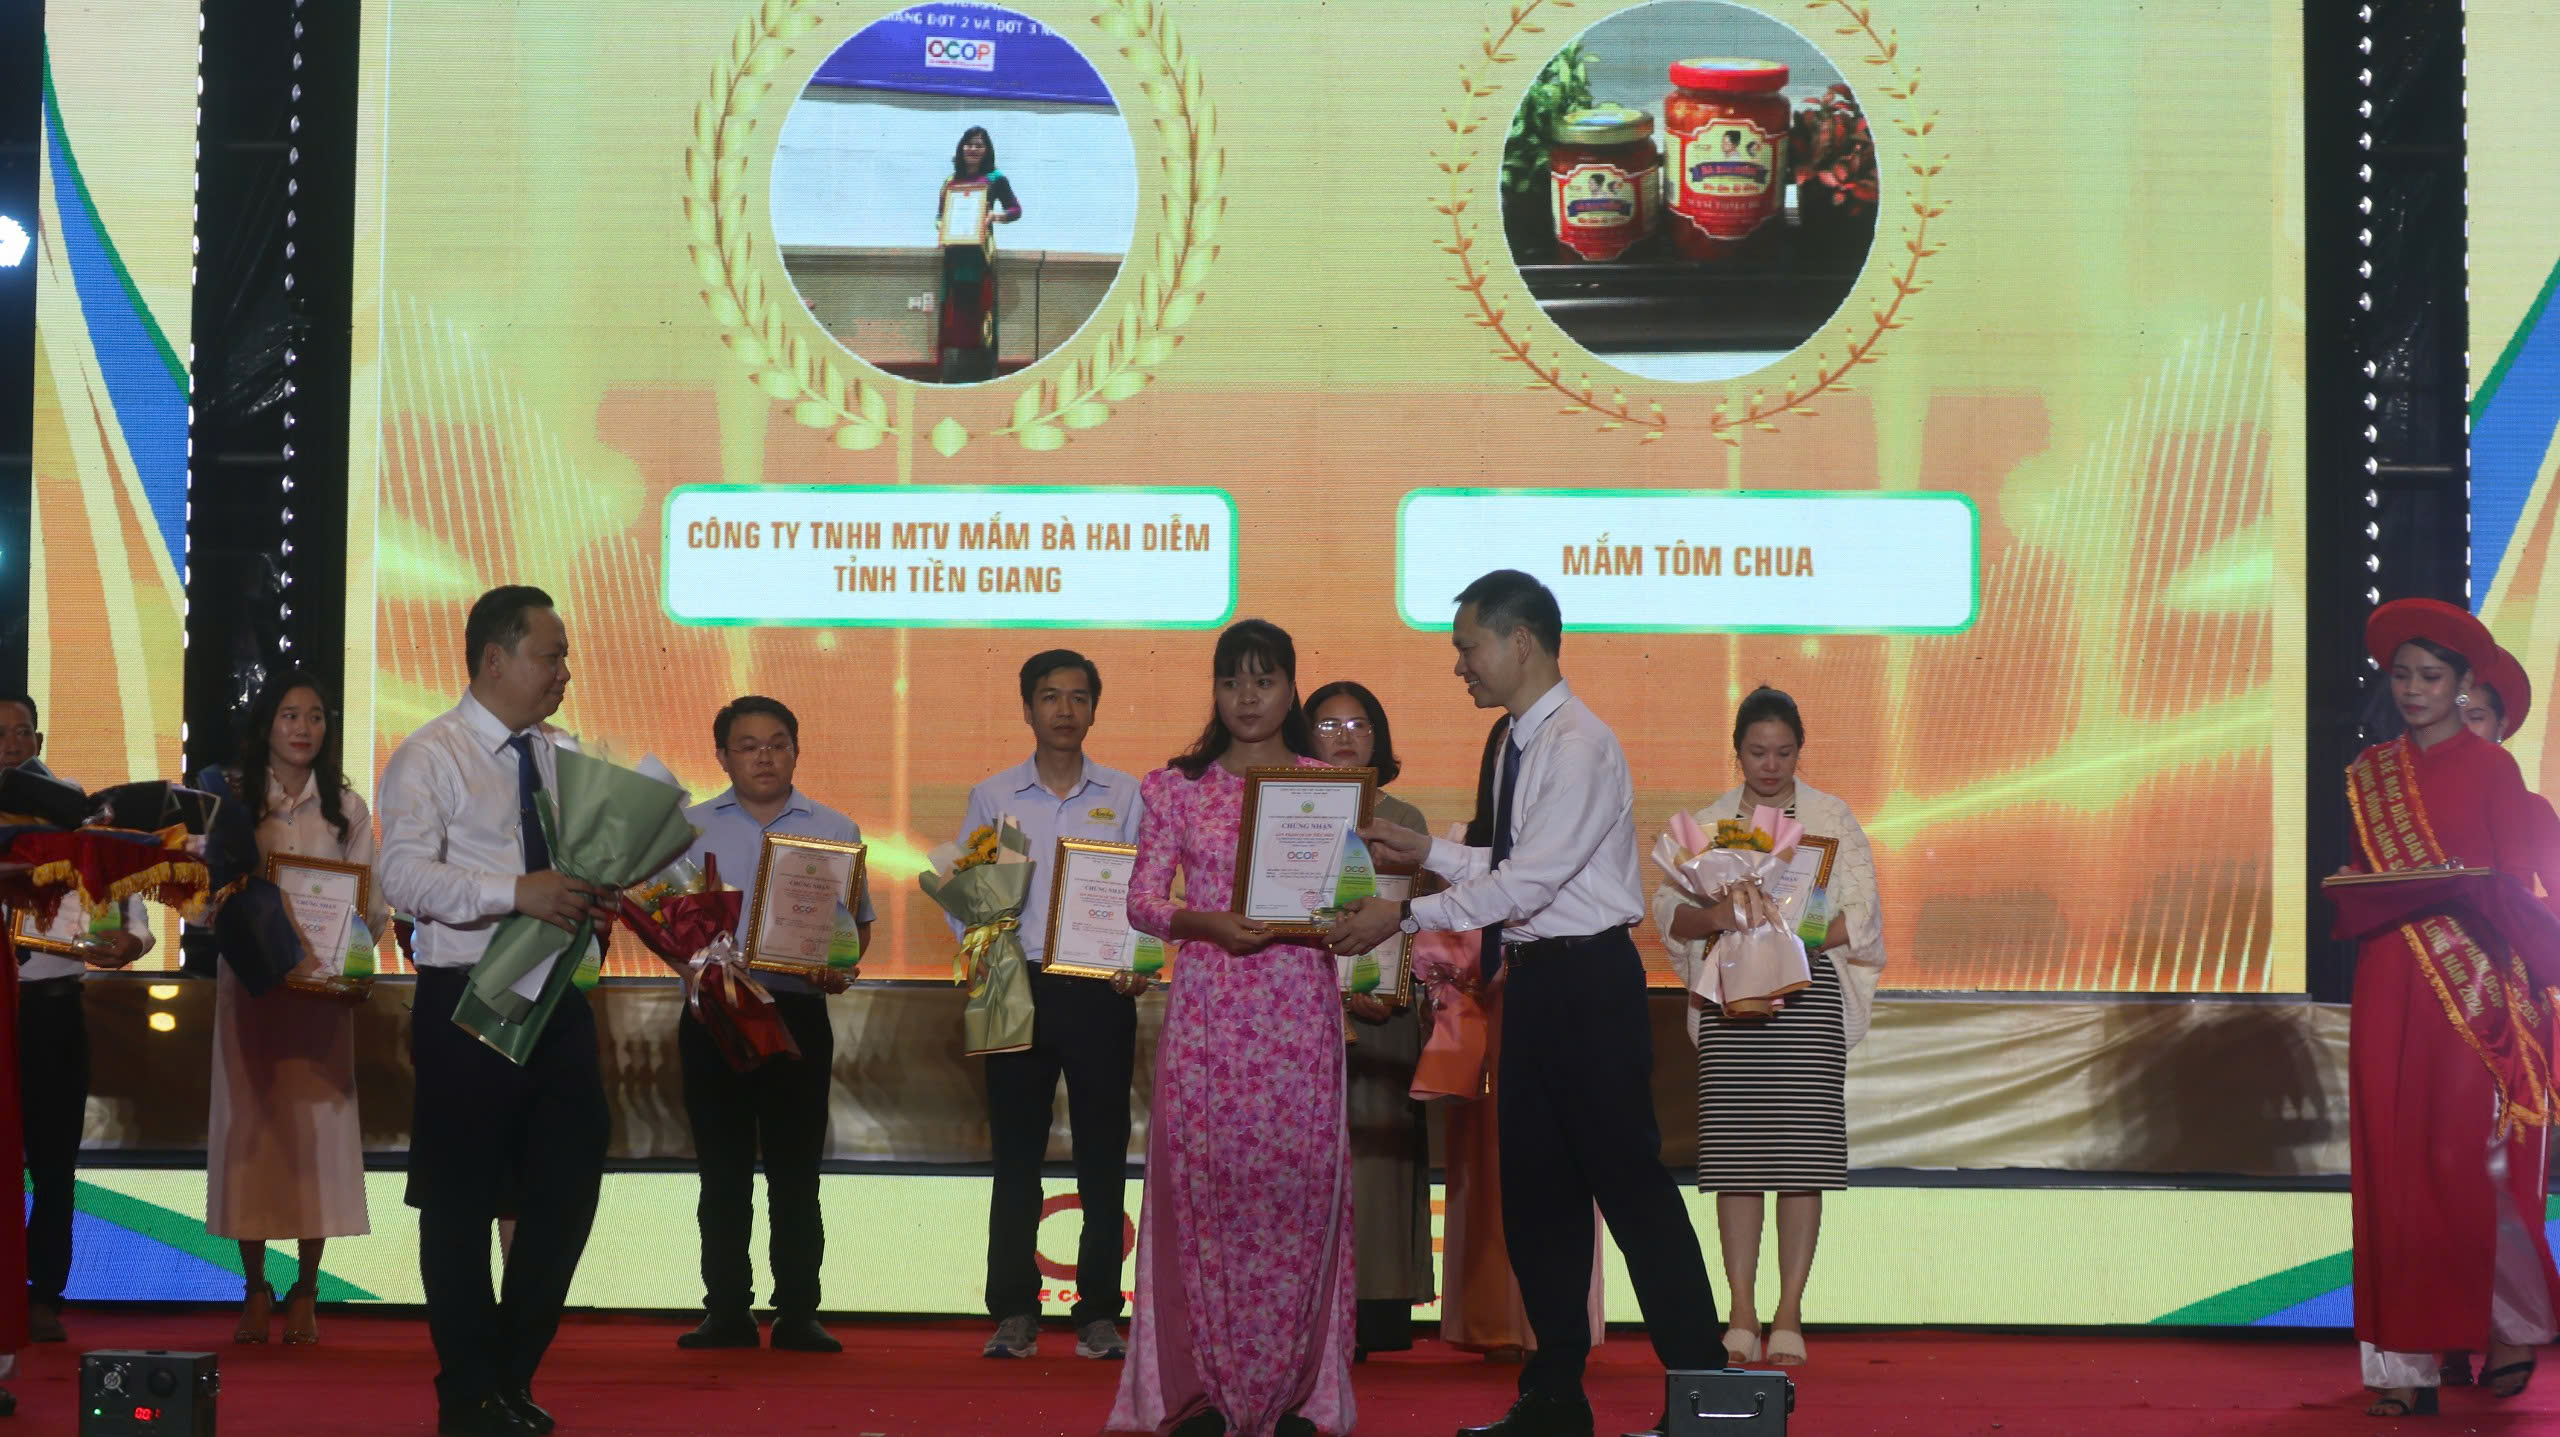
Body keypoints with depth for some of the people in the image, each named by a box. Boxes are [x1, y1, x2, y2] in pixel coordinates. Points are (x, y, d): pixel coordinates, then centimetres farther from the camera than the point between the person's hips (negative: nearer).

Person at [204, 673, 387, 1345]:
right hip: (247, 980, 0)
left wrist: (361, 931, -15)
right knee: (248, 1117, -2)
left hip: (324, 985, 0)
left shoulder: (346, 807, 9)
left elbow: (373, 899, 6)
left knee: (318, 1119, -4)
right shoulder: (230, 797, 6)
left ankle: (305, 1293, 4)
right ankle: (255, 1291, 8)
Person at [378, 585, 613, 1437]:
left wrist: (595, 896, -2)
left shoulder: (565, 758, 13)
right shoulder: (430, 757, -6)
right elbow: (404, 877, -18)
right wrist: (518, 892, -27)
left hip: (557, 999, 6)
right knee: (461, 1202, 3)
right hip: (467, 1003, -6)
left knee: (570, 1183, 7)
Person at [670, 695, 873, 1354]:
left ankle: (797, 1313, 6)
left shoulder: (835, 831, 9)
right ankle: (727, 1311, 11)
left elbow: (857, 923, 11)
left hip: (798, 1012, 0)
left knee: (795, 1173, 1)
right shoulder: (690, 827, 9)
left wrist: (839, 967, -10)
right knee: (722, 1172, 5)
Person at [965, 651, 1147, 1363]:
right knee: (1016, 1155, 2)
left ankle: (1099, 1313, 8)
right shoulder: (991, 796, 8)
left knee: (1102, 1154, 1)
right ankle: (1014, 1314, 9)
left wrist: (1139, 964, -10)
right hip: (1018, 986, 0)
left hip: (1101, 991, 0)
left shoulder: (1125, 796, 8)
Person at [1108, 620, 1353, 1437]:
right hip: (1206, 1009, 0)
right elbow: (1142, 902, 4)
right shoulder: (1177, 787, 8)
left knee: (1300, 1185, -2)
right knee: (1203, 1184, -2)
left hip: (1301, 1010, 0)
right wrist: (1209, 924, -14)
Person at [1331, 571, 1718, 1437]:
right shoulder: (1520, 742, 12)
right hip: (1536, 979, 10)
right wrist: (1429, 852, 12)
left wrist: (1407, 916, -18)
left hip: (1590, 981, -9)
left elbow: (1530, 880, -21)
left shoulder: (1579, 746, -16)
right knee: (1535, 1188, 12)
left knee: (1630, 1183, -5)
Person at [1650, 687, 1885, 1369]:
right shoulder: (1707, 822, 13)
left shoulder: (1833, 819, 8)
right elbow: (1666, 907, 6)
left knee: (1803, 1152, -5)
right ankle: (1742, 1315, 3)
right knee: (1735, 1154, -2)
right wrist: (1713, 917, -14)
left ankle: (1789, 1313, 0)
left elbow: (1858, 916, 1)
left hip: (1808, 995, -1)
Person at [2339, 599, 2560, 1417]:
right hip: (2388, 985, 4)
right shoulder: (2369, 774, 14)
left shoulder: (2490, 767, 2)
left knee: (2468, 1158, -9)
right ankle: (2407, 1364, 4)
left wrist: (2462, 890, -19)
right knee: (2392, 1162, -1)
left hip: (2472, 981, -4)